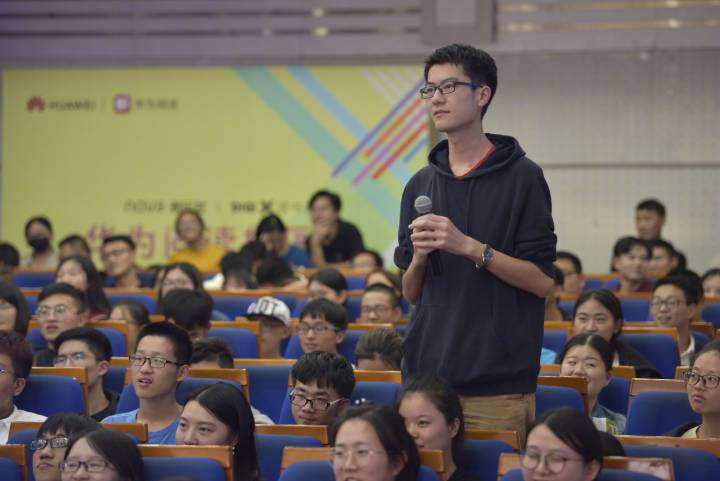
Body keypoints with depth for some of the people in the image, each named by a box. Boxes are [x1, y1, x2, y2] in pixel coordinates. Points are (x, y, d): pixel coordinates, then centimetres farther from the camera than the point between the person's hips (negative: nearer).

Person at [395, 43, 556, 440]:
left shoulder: (521, 177, -2)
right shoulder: (420, 185, 14)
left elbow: (542, 280, -8)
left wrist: (469, 246, -17)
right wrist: (419, 257, -6)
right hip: (426, 375, 5)